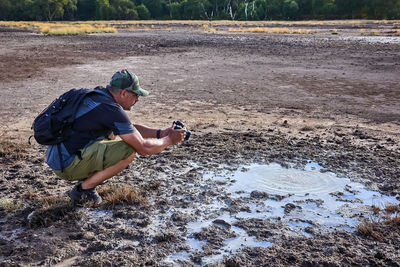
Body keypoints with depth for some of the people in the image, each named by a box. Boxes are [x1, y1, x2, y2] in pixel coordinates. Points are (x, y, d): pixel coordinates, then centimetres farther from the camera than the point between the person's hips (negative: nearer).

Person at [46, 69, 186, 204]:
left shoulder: (98, 95, 10)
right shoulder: (111, 109, -19)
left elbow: (129, 127, 20)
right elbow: (143, 148, -17)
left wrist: (160, 133, 10)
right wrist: (169, 140, -1)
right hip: (67, 165, -10)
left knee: (111, 132, 24)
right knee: (129, 150, -17)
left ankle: (85, 177, 14)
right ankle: (83, 189, -4)